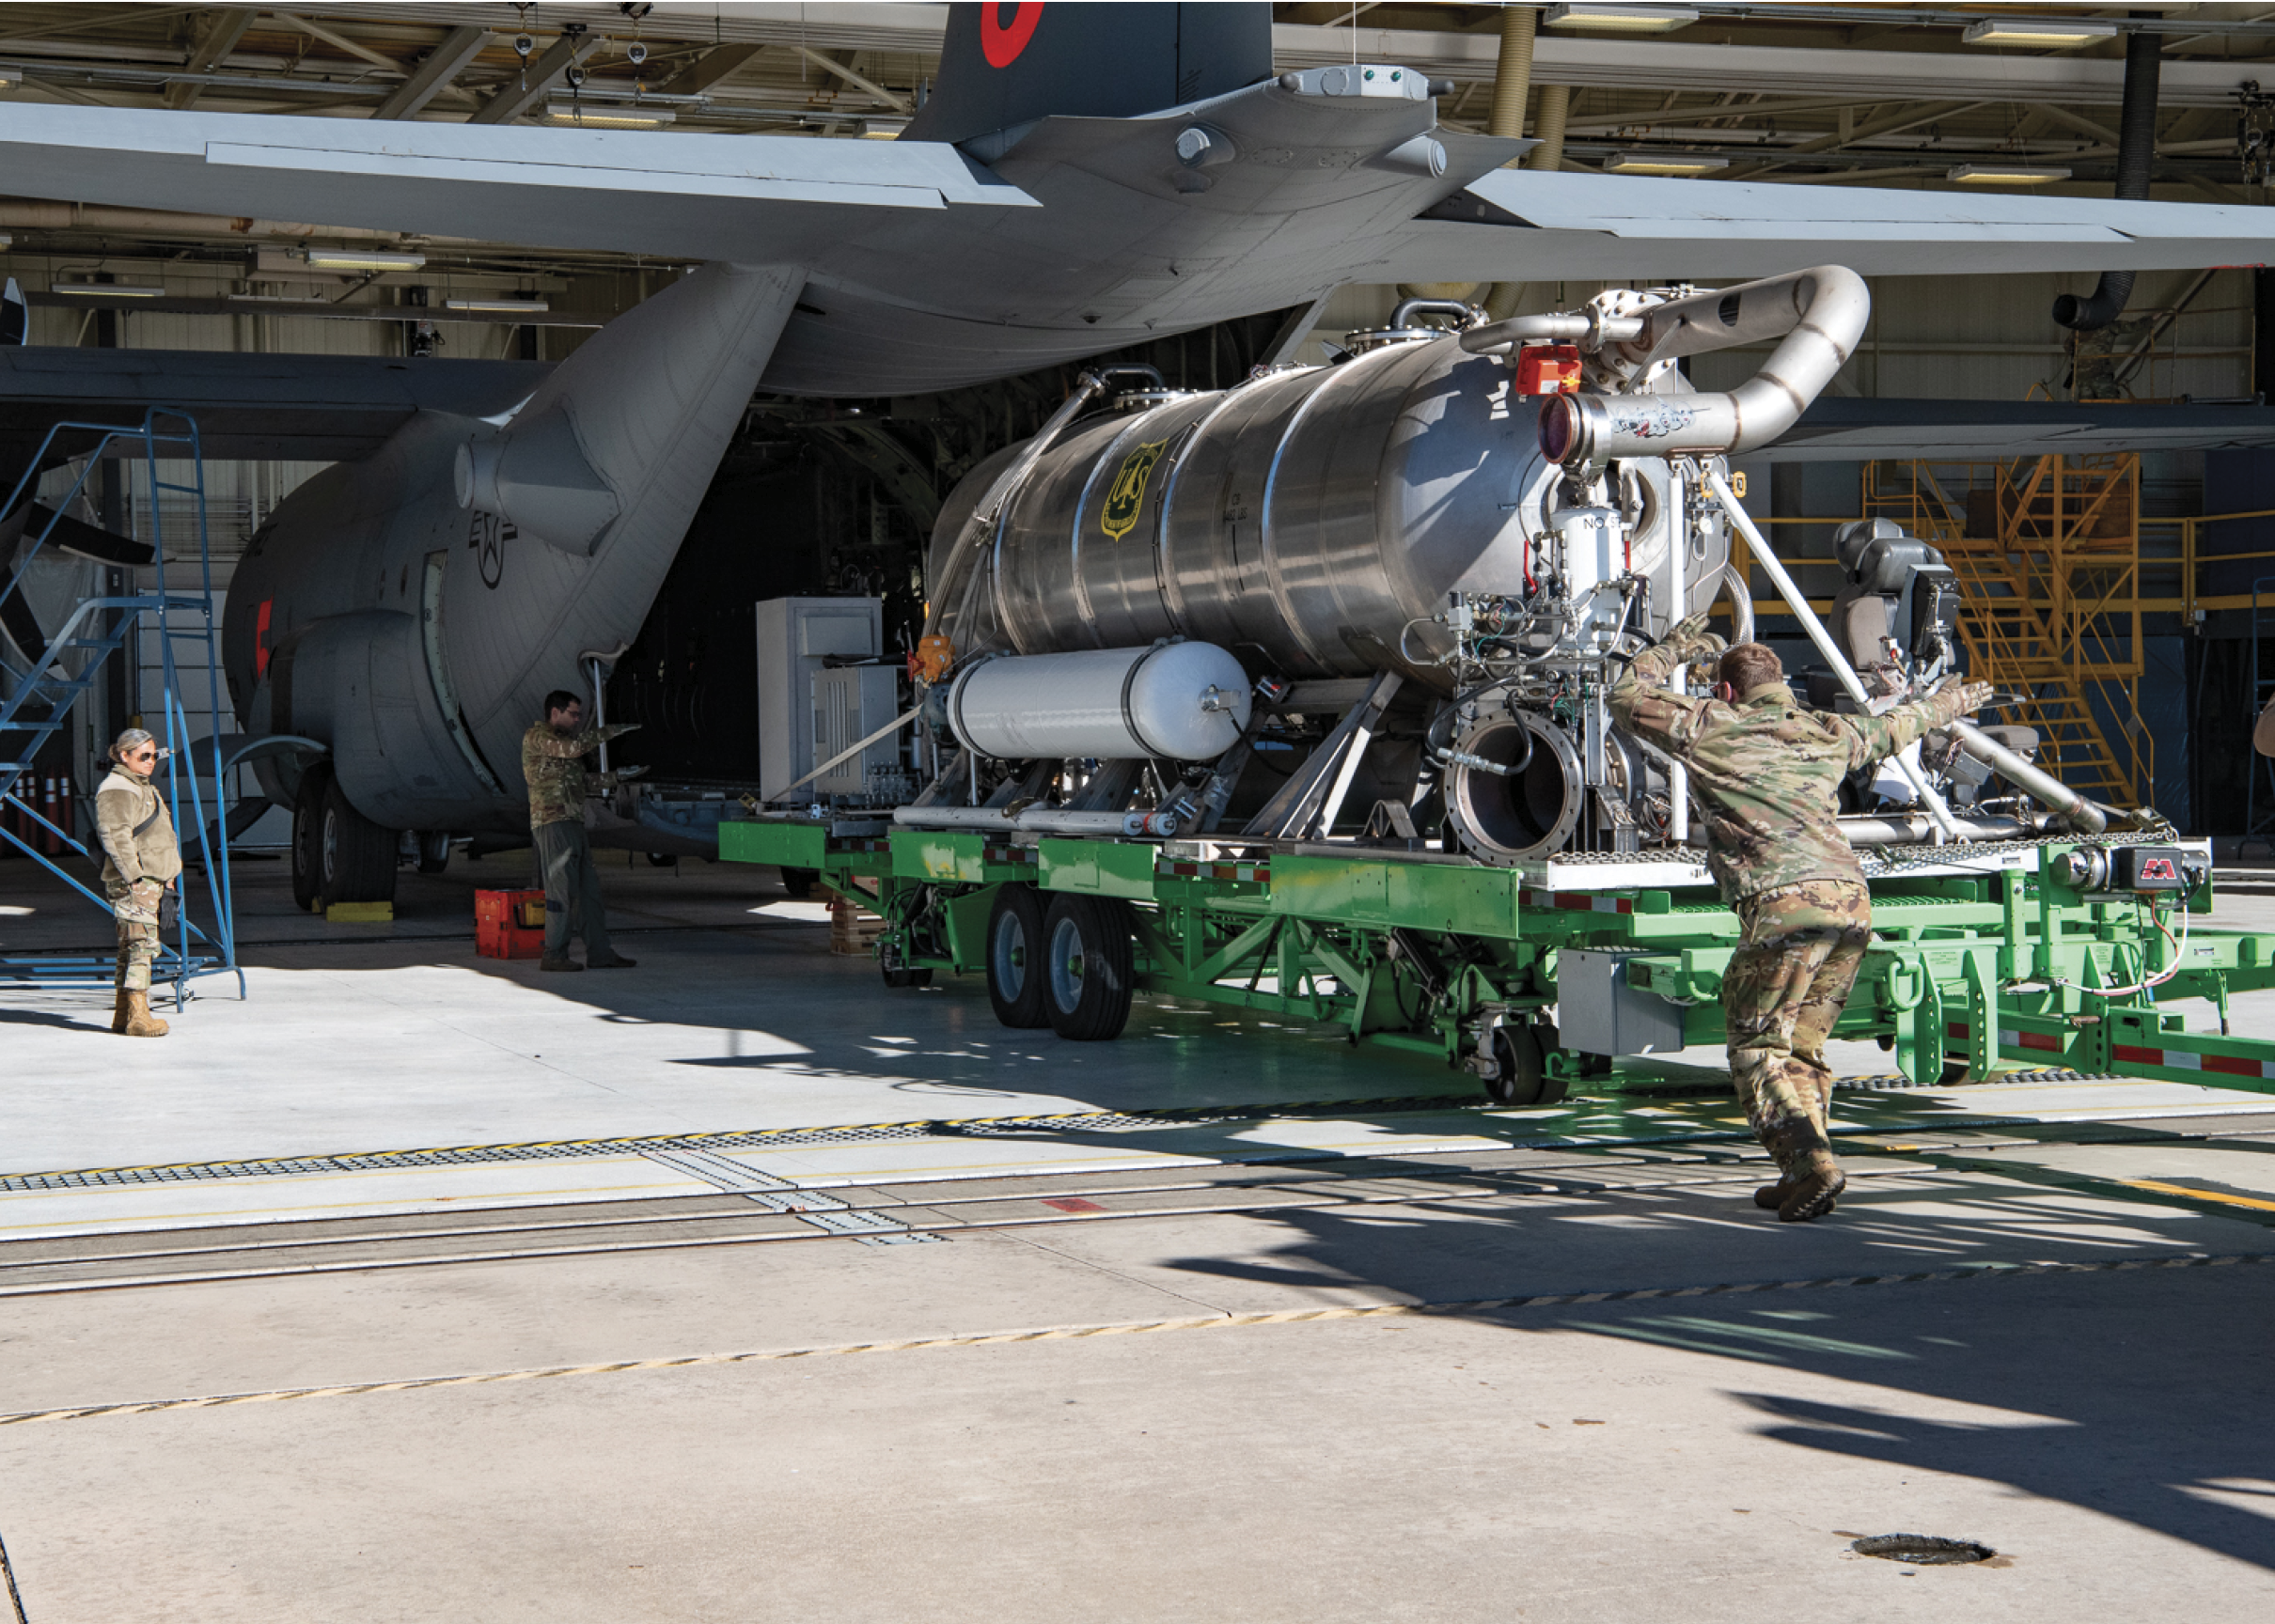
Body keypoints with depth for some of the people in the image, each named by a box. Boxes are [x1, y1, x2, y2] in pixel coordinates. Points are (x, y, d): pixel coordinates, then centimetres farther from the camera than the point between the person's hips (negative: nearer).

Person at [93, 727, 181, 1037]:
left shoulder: (143, 788, 22)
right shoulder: (116, 790, -11)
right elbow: (115, 837, -18)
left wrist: (166, 877, 22)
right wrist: (135, 877, -21)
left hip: (150, 880, 10)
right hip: (131, 882, -10)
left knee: (130, 947, 11)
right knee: (142, 944, -14)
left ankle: (122, 1014, 15)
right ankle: (138, 1016, -15)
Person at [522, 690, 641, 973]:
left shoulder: (562, 741, 24)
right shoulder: (537, 737, -5)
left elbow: (585, 780, 28)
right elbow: (574, 747, -21)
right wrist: (611, 731, -15)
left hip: (572, 823, 10)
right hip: (553, 822, -10)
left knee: (588, 890, 7)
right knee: (562, 890, -8)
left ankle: (599, 952, 9)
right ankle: (553, 955, -3)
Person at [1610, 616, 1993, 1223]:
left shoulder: (1712, 727, 8)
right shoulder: (1827, 733, 22)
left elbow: (1627, 699, 18)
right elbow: (1893, 727, 42)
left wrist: (1671, 651, 33)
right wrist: (1949, 701, 61)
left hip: (1784, 905, -6)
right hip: (1852, 900, 6)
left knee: (1756, 1047, -1)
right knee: (1802, 1046, 15)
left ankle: (1812, 1162, -18)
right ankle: (1801, 1177, 12)